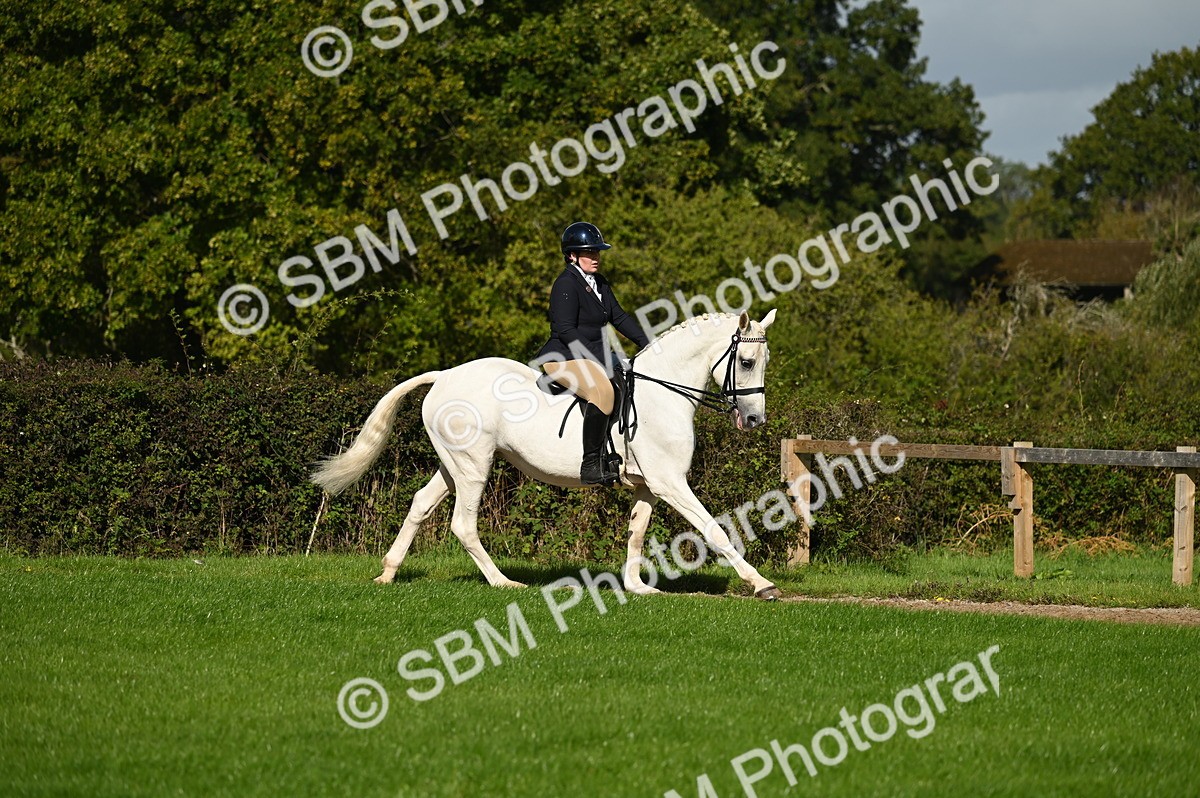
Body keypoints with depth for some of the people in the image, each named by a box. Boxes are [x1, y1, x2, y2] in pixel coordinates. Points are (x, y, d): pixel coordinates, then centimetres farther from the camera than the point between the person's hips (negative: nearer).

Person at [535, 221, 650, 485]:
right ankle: (591, 466, -35)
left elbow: (619, 317, 20)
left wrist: (647, 344, 9)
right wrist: (598, 357, -25)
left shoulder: (599, 283, 16)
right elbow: (566, 330, -20)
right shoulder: (566, 285, -13)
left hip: (594, 357, 11)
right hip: (564, 359, -11)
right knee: (602, 391, -35)